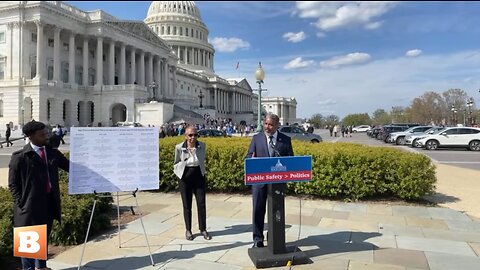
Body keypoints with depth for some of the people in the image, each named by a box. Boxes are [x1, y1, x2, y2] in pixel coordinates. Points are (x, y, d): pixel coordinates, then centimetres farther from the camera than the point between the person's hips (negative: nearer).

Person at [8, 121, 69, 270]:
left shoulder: (53, 152, 6)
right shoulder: (20, 156, -8)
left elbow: (70, 167, 5)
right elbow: (13, 183, -5)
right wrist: (21, 203, -12)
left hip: (49, 202, 5)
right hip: (31, 204, -5)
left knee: (44, 236, 19)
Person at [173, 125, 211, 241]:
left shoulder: (202, 146, -3)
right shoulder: (179, 147, -8)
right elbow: (176, 164, 4)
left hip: (199, 175, 1)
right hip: (185, 177, -1)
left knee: (201, 203, 3)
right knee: (187, 205, 8)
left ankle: (203, 229, 18)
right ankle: (188, 230, 22)